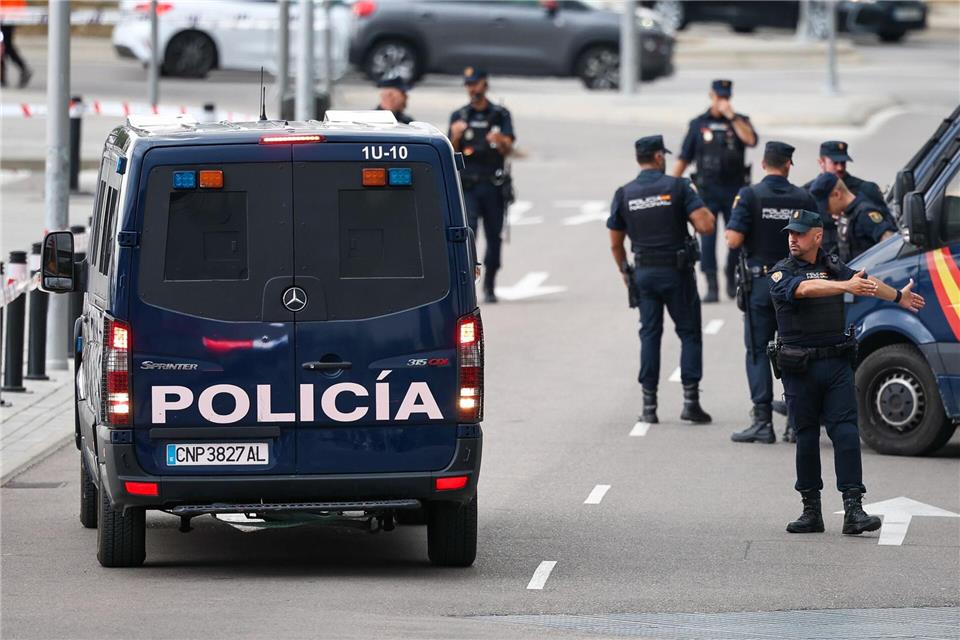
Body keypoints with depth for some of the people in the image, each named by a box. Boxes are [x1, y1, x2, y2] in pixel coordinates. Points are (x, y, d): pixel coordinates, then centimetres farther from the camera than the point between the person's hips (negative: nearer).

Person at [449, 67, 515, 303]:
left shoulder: (500, 115, 8)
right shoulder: (459, 116, 10)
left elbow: (508, 148, -4)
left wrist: (500, 140, -28)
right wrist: (455, 137, -17)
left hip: (494, 186, 1)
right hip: (467, 185, -1)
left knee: (494, 237, 4)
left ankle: (489, 287, 15)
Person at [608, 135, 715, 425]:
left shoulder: (624, 194, 1)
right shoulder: (677, 187, -8)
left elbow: (615, 243, 6)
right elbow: (705, 225, -16)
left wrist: (625, 272, 20)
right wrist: (706, 212, 6)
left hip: (644, 272, 3)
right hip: (677, 271, -3)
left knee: (649, 334, 9)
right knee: (689, 333, 7)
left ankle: (649, 405, 5)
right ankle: (690, 400, 0)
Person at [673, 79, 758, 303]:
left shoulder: (739, 121, 6)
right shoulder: (698, 124, 7)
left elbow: (751, 140, -16)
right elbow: (684, 158, 9)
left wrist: (731, 116, -18)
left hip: (734, 189, 1)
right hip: (707, 189, -1)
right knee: (707, 237, -9)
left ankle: (731, 277, 26)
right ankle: (711, 286, -8)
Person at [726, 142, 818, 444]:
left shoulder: (750, 196, -8)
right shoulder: (804, 199, 0)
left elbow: (734, 240, -13)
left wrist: (729, 232, 8)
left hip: (760, 282, -2)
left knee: (758, 351, 2)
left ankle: (763, 421, -4)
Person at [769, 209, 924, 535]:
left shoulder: (833, 265, 12)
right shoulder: (781, 273, -2)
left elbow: (868, 283, 29)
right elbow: (805, 288, -24)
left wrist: (899, 296, 45)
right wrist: (846, 286, -36)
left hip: (837, 364, 2)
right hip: (799, 370, -2)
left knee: (846, 432, -8)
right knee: (806, 437, 4)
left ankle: (853, 510, -14)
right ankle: (811, 511, 13)